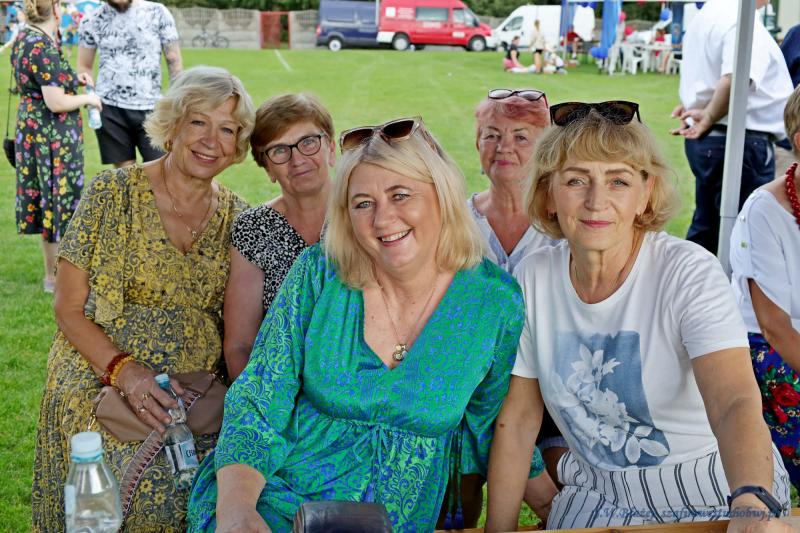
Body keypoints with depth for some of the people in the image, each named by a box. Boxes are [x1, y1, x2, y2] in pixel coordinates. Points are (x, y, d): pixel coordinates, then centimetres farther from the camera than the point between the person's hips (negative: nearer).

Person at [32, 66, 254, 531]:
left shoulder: (234, 215, 7)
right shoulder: (114, 193, -5)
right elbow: (69, 306, -5)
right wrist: (125, 371, -18)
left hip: (196, 396, 4)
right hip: (100, 384, -3)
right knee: (150, 486, -27)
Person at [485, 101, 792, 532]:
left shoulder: (692, 274, -18)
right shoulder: (532, 279, -8)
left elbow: (736, 404, -31)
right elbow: (517, 418, -1)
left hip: (715, 494, -3)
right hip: (597, 493, 3)